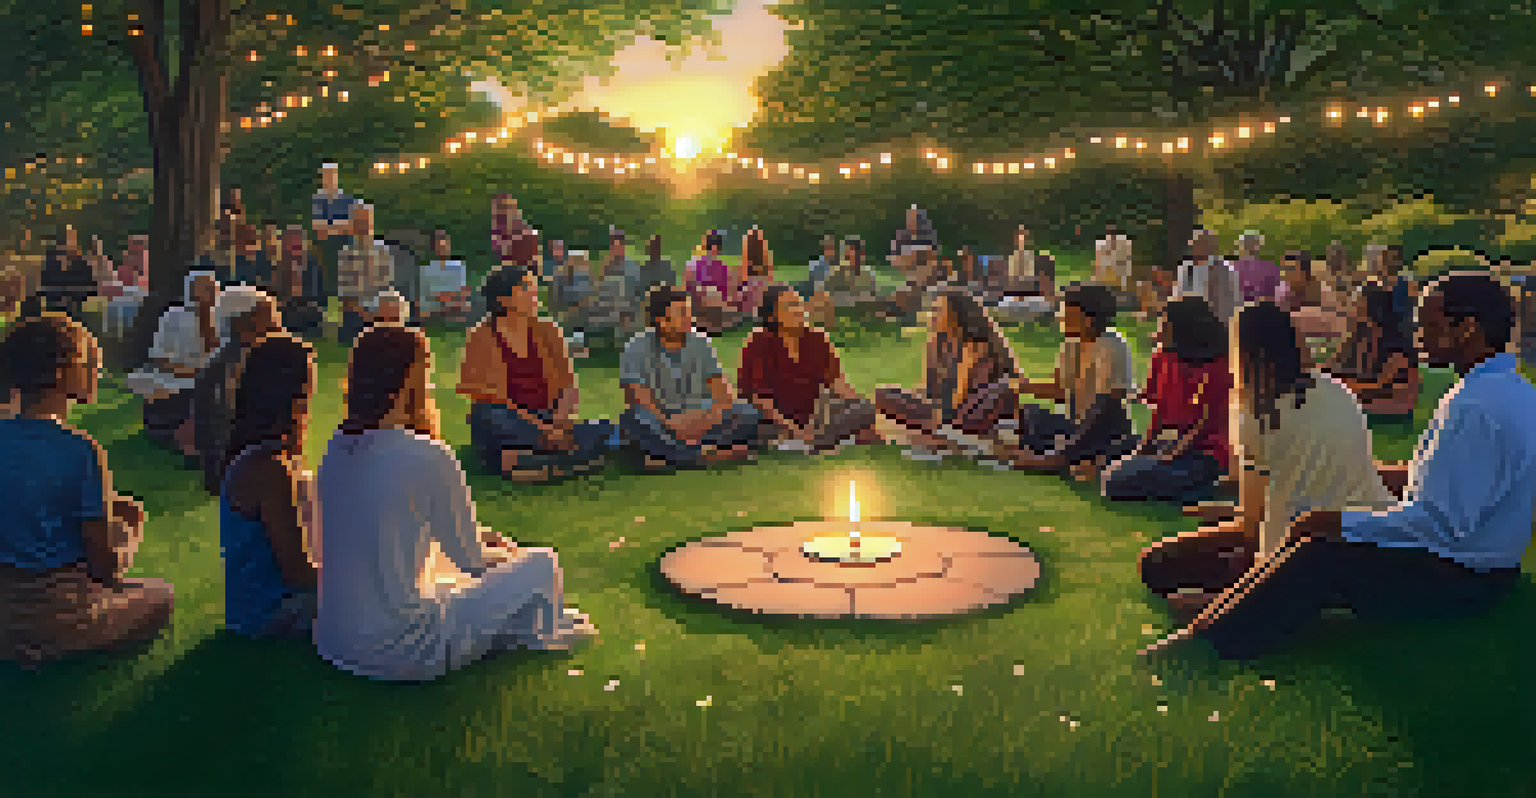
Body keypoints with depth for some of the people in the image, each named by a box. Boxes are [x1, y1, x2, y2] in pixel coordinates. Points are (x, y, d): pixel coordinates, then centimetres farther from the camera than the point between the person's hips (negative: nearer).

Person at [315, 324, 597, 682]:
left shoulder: (337, 448, 3)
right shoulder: (426, 455, -20)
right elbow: (471, 560, -7)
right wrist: (509, 554, 13)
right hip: (401, 654, -8)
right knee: (542, 564, 7)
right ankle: (543, 633, 36)